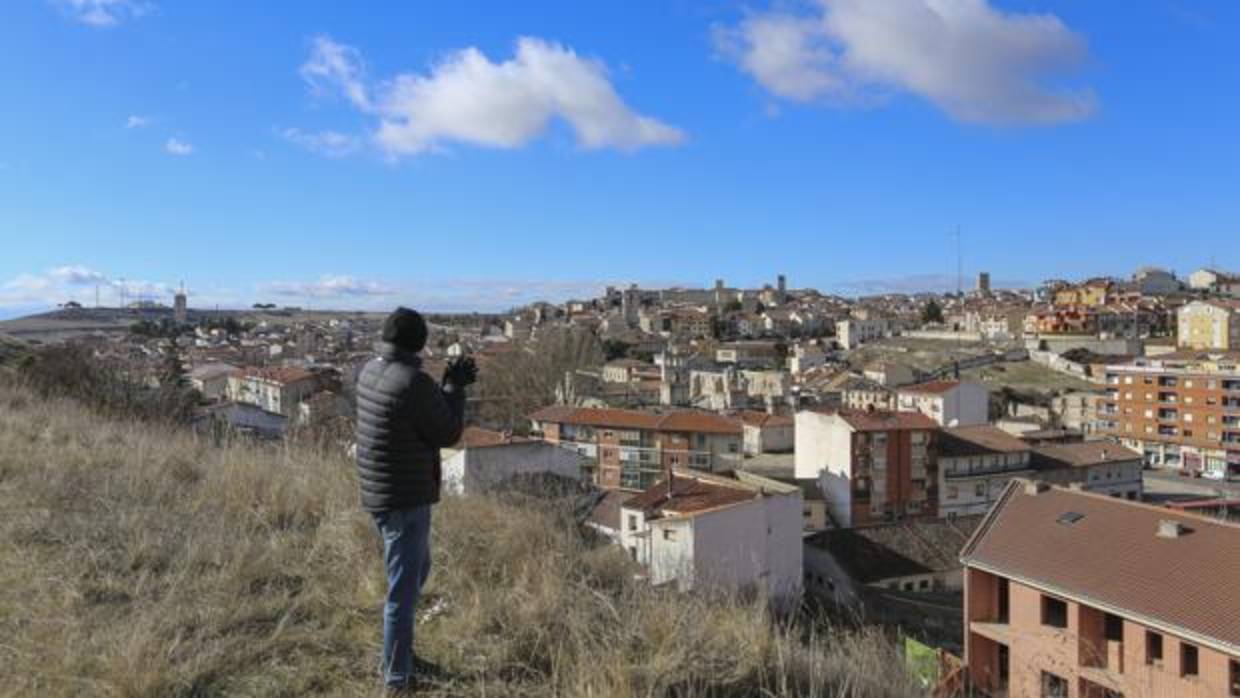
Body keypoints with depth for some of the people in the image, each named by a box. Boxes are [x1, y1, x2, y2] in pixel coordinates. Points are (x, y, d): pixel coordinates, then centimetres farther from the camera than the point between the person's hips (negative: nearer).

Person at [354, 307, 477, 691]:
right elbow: (449, 433, -11)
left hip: (379, 492, 9)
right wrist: (455, 387, -1)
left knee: (417, 571, 25)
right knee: (404, 588, 5)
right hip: (404, 499, -9)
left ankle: (401, 656, 39)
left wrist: (448, 385, 11)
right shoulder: (413, 382, -23)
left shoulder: (370, 371, 4)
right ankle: (398, 676, 19)